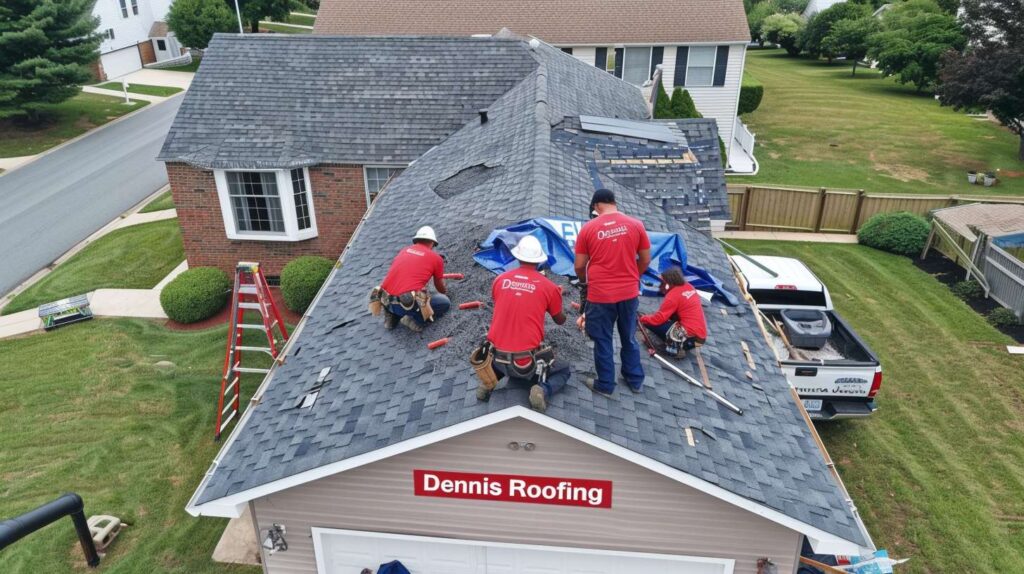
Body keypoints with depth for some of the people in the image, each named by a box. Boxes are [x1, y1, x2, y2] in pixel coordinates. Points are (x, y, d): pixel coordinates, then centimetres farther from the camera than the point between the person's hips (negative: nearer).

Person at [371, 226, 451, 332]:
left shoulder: (404, 250, 20)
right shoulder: (436, 258, 9)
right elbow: (441, 289, 24)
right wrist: (445, 291, 48)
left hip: (386, 301, 6)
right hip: (407, 305, -5)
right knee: (445, 302, 11)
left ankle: (392, 316, 17)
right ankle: (415, 320, -2)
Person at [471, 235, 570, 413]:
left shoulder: (500, 280, 2)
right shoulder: (549, 286, -4)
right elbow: (560, 320, 14)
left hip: (497, 356, 3)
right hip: (527, 361, -3)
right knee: (563, 372, 23)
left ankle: (490, 380, 8)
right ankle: (542, 390, -7)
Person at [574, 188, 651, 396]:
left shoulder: (588, 228, -8)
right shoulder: (636, 225, -3)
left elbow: (579, 266, -2)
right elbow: (645, 260, 4)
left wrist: (584, 282, 19)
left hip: (600, 294, -2)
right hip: (629, 292, 3)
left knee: (603, 341, 12)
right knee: (629, 338, 19)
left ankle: (605, 385, 23)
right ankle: (635, 380, 32)